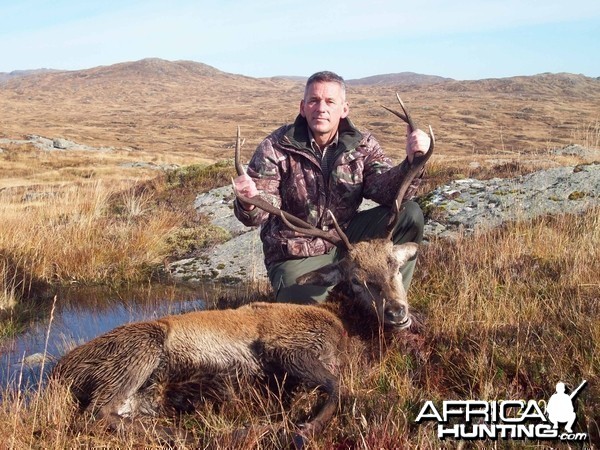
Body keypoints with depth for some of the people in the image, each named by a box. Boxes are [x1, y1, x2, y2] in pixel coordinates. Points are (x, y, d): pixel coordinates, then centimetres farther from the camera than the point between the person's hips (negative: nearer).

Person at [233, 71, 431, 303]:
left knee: (410, 214, -15)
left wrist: (412, 162, -36)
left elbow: (387, 190, -16)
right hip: (297, 255, -3)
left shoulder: (362, 144, -2)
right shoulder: (275, 148, -11)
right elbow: (260, 211, -20)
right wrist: (249, 203, -45)